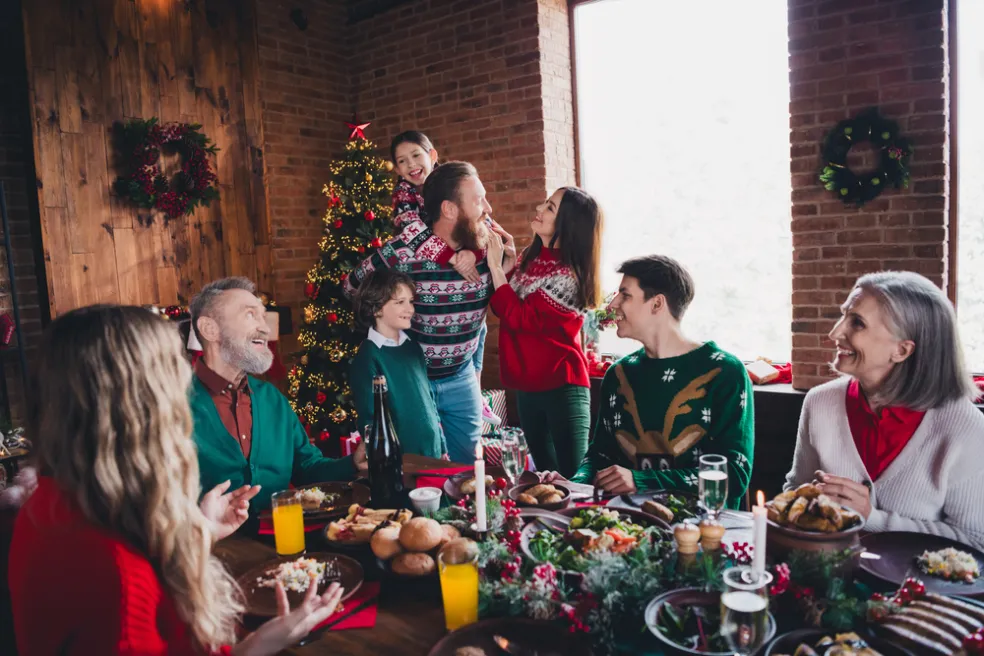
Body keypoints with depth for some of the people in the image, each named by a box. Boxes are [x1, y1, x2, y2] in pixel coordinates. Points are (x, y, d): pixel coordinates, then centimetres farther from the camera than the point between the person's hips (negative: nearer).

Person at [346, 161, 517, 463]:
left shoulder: (487, 244, -10)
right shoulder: (404, 251, -22)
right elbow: (353, 286, -6)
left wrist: (507, 266, -13)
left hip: (461, 376, 4)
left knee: (467, 464, 18)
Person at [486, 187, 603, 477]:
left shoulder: (568, 275, -18)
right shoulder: (532, 257, 6)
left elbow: (519, 318, -22)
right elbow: (504, 305, 8)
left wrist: (496, 265, -17)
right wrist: (503, 263, -4)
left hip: (561, 386, -8)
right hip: (529, 384, 8)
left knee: (572, 476, 1)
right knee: (546, 474, 18)